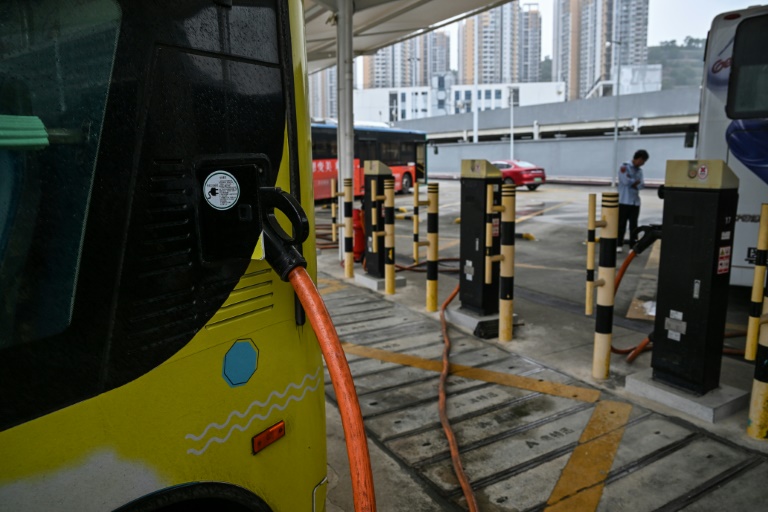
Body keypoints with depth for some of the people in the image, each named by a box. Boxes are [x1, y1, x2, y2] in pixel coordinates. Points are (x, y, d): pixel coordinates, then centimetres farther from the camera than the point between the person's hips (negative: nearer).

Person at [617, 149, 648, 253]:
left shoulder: (639, 170, 14)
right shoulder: (624, 167, -6)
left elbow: (641, 184, 5)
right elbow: (626, 181, -17)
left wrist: (633, 183, -12)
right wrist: (636, 182, -1)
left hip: (635, 202, 5)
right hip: (624, 201, -5)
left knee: (633, 225, 4)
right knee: (621, 224, 3)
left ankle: (633, 247, 6)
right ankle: (619, 245, 14)